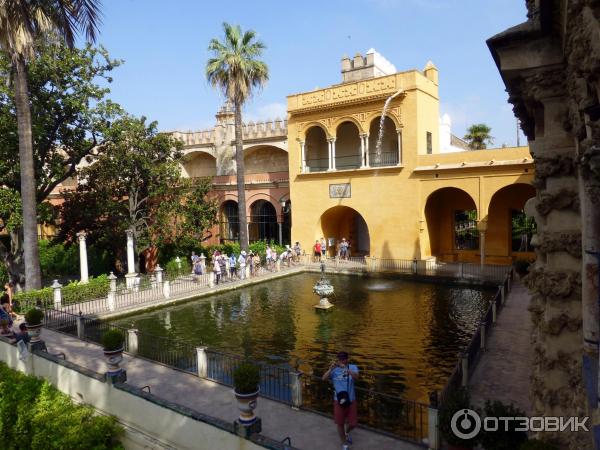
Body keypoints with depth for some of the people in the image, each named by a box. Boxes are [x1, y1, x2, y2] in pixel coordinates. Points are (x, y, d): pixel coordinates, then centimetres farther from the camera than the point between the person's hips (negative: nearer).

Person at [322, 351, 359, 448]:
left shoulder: (353, 367, -9)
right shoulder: (334, 370, -9)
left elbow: (356, 377, -29)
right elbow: (324, 378, -22)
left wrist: (346, 368, -43)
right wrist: (331, 368, -37)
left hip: (351, 400, 0)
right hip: (338, 401, 0)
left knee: (353, 423, 10)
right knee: (340, 424, 11)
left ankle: (347, 432, 45)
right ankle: (344, 444, 34)